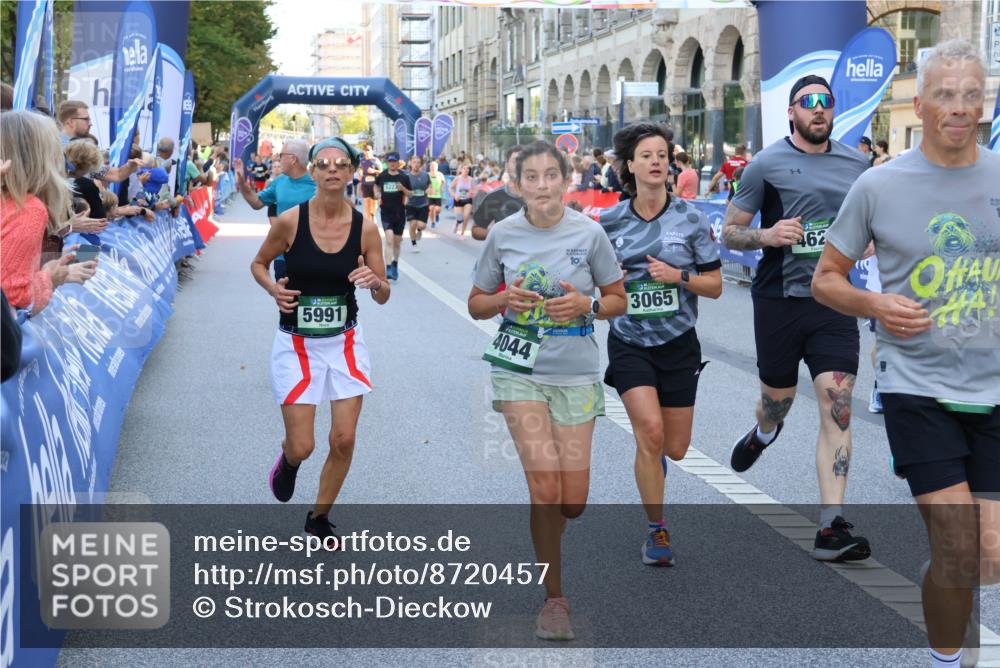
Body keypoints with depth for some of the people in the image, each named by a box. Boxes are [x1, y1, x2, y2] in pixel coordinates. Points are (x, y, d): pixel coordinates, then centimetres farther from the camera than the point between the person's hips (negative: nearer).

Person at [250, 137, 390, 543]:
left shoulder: (365, 227, -6)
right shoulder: (290, 220, -12)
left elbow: (383, 296, 0)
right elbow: (258, 264, 5)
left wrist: (375, 282, -23)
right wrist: (274, 290, -16)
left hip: (345, 342, 2)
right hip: (296, 344, -2)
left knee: (344, 440, 0)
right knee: (302, 447, -3)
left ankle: (319, 518, 25)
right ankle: (288, 460, 38)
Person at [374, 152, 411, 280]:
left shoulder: (404, 177, 0)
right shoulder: (381, 176, 2)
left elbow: (410, 194, 5)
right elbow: (376, 186, 23)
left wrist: (403, 189, -14)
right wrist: (377, 194, 4)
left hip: (400, 213, 1)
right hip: (386, 213, -1)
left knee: (397, 241, 11)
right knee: (389, 239, -17)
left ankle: (395, 265, 33)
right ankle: (388, 268, -19)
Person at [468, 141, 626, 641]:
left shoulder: (589, 233, -3)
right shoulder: (502, 234, -1)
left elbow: (618, 300, 7)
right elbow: (476, 304, 10)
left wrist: (586, 305, -14)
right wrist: (506, 299, -12)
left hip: (576, 374, 1)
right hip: (519, 370, -1)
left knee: (572, 503, -1)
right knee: (546, 491, -14)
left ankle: (542, 532, 37)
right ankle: (554, 597, 3)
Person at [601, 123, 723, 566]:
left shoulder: (691, 219, -4)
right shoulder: (609, 221, -1)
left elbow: (714, 286, 0)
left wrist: (678, 276, -17)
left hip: (678, 343, 1)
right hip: (629, 342, -1)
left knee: (675, 449, 6)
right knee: (650, 432, -21)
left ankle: (649, 457, 46)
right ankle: (656, 531, -5)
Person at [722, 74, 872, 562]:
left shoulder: (856, 164, 8)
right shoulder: (766, 164, -1)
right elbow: (729, 233, 1)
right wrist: (765, 236, -19)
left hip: (834, 303, 2)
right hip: (779, 301, -1)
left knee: (837, 408, -10)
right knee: (776, 403, 13)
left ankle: (831, 528, -10)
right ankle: (762, 434, 53)